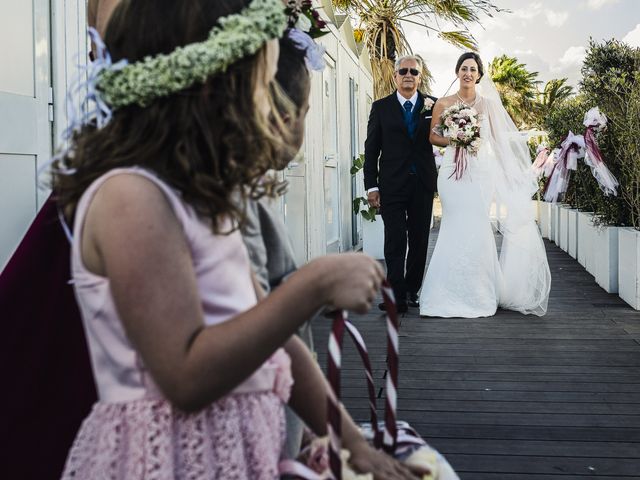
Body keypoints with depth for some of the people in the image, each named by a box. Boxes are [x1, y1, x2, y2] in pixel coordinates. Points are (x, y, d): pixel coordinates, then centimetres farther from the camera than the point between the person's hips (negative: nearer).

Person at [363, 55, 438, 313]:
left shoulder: (433, 105, 7)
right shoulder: (381, 107, 5)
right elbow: (371, 149, 3)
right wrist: (371, 185, -3)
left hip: (423, 184, 2)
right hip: (392, 184, -2)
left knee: (419, 241, 9)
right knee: (395, 242, -5)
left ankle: (412, 291, 22)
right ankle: (397, 297, -4)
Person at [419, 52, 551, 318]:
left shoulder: (488, 104, 8)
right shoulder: (444, 103, 6)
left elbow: (497, 139, 12)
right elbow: (433, 136, 9)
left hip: (482, 171, 0)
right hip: (454, 172, 0)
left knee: (477, 228, -5)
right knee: (457, 228, -4)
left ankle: (478, 293, 6)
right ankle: (455, 294, 5)